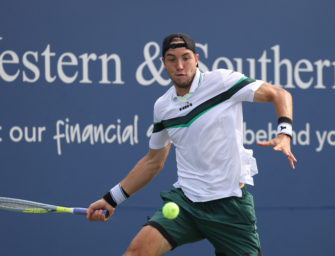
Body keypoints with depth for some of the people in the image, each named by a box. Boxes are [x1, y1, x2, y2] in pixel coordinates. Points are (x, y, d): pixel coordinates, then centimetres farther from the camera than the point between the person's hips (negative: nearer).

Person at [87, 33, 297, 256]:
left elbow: (280, 94, -1)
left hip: (230, 200, -3)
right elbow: (153, 162, 22)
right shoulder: (162, 107, 10)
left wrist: (284, 134, -20)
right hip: (185, 198, 3)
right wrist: (112, 198, 20)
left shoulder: (222, 81, -5)